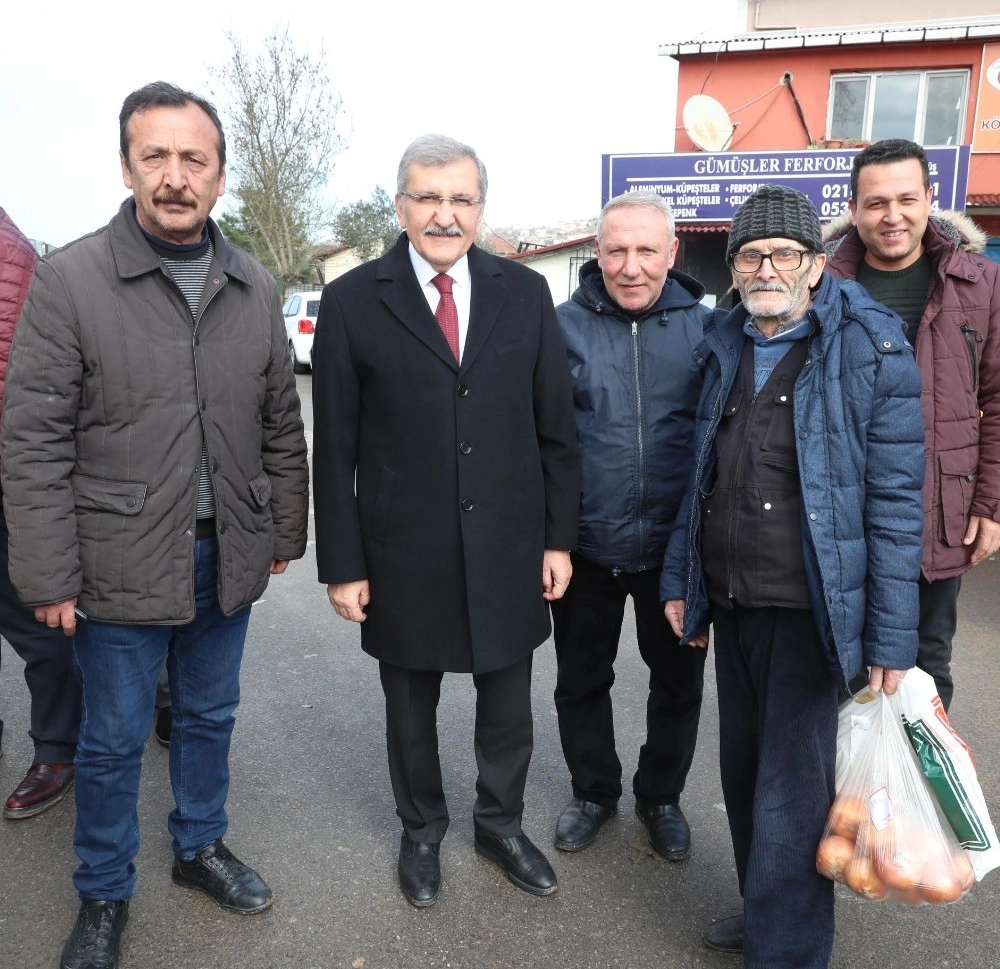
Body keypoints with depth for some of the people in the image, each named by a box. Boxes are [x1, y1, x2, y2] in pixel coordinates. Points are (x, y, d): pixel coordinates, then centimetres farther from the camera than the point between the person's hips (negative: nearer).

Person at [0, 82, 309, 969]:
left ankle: (201, 846, 44)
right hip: (120, 563, -3)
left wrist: (284, 532, 9)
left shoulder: (254, 287, 3)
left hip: (227, 558, 4)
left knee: (209, 716, 20)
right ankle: (104, 896, 34)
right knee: (113, 741, 12)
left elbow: (281, 424, 9)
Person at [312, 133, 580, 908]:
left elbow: (556, 427, 4)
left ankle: (501, 822, 42)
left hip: (508, 548, 2)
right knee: (411, 707, 17)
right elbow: (334, 449, -4)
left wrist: (559, 538, 2)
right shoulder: (353, 301, -5)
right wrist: (342, 565, -5)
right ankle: (422, 830, 42)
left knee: (508, 705, 16)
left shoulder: (524, 293, 1)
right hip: (404, 553, -1)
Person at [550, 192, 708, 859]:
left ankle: (662, 796, 40)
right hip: (585, 546, 0)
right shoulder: (563, 325, -6)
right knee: (582, 680, 16)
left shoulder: (706, 328, -4)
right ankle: (594, 791, 40)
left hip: (677, 547, 1)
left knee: (678, 682, 16)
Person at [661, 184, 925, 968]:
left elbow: (896, 500, -11)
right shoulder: (725, 347, 9)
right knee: (744, 771, 17)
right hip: (731, 603, 6)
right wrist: (680, 580, 11)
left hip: (811, 610, -6)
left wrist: (890, 639, -13)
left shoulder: (870, 348, -9)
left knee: (790, 796, -1)